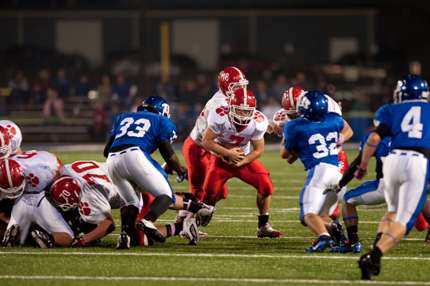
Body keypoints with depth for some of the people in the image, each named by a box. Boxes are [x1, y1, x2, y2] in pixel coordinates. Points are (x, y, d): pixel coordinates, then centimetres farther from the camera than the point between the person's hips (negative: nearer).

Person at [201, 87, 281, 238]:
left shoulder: (257, 122, -20)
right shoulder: (220, 117, -28)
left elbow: (258, 149, -8)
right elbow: (206, 141, -21)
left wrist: (241, 162, -21)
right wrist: (228, 153, -27)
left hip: (244, 159, 2)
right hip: (221, 158, -2)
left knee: (266, 185, -15)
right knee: (210, 192, -15)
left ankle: (263, 226, 1)